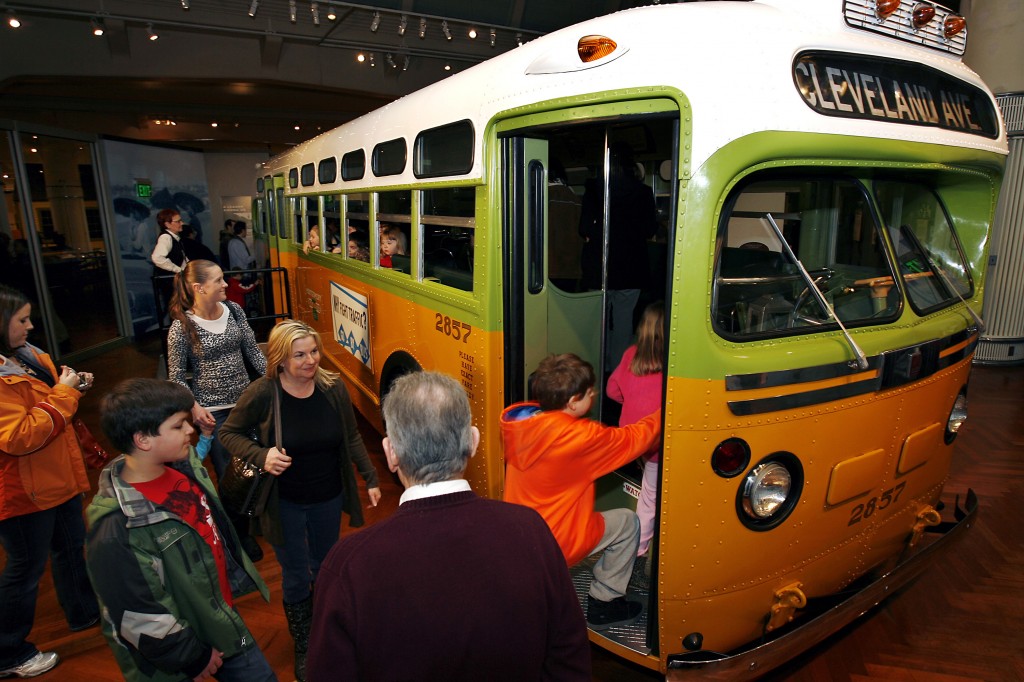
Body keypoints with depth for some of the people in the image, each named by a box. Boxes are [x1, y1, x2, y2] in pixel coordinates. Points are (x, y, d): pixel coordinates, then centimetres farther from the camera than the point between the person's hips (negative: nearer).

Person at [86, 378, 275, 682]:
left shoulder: (185, 466, -9)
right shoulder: (118, 530, -30)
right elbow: (140, 618, -22)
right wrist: (193, 657, -11)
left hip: (222, 619, 6)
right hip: (174, 654, -6)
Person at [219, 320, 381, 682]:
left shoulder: (333, 387, -13)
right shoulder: (262, 393, -20)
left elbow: (352, 438, -1)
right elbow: (228, 433, -6)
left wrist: (370, 479, -2)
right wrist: (261, 456, -24)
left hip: (328, 498, 3)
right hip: (285, 503, -3)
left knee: (325, 568, 23)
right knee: (297, 576, 11)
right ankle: (302, 648, 36)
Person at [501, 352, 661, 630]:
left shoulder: (516, 419, -8)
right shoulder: (581, 436, -24)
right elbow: (632, 439, -10)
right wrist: (663, 413, 4)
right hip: (556, 545, -6)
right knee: (627, 522, 12)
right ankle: (604, 603, 22)